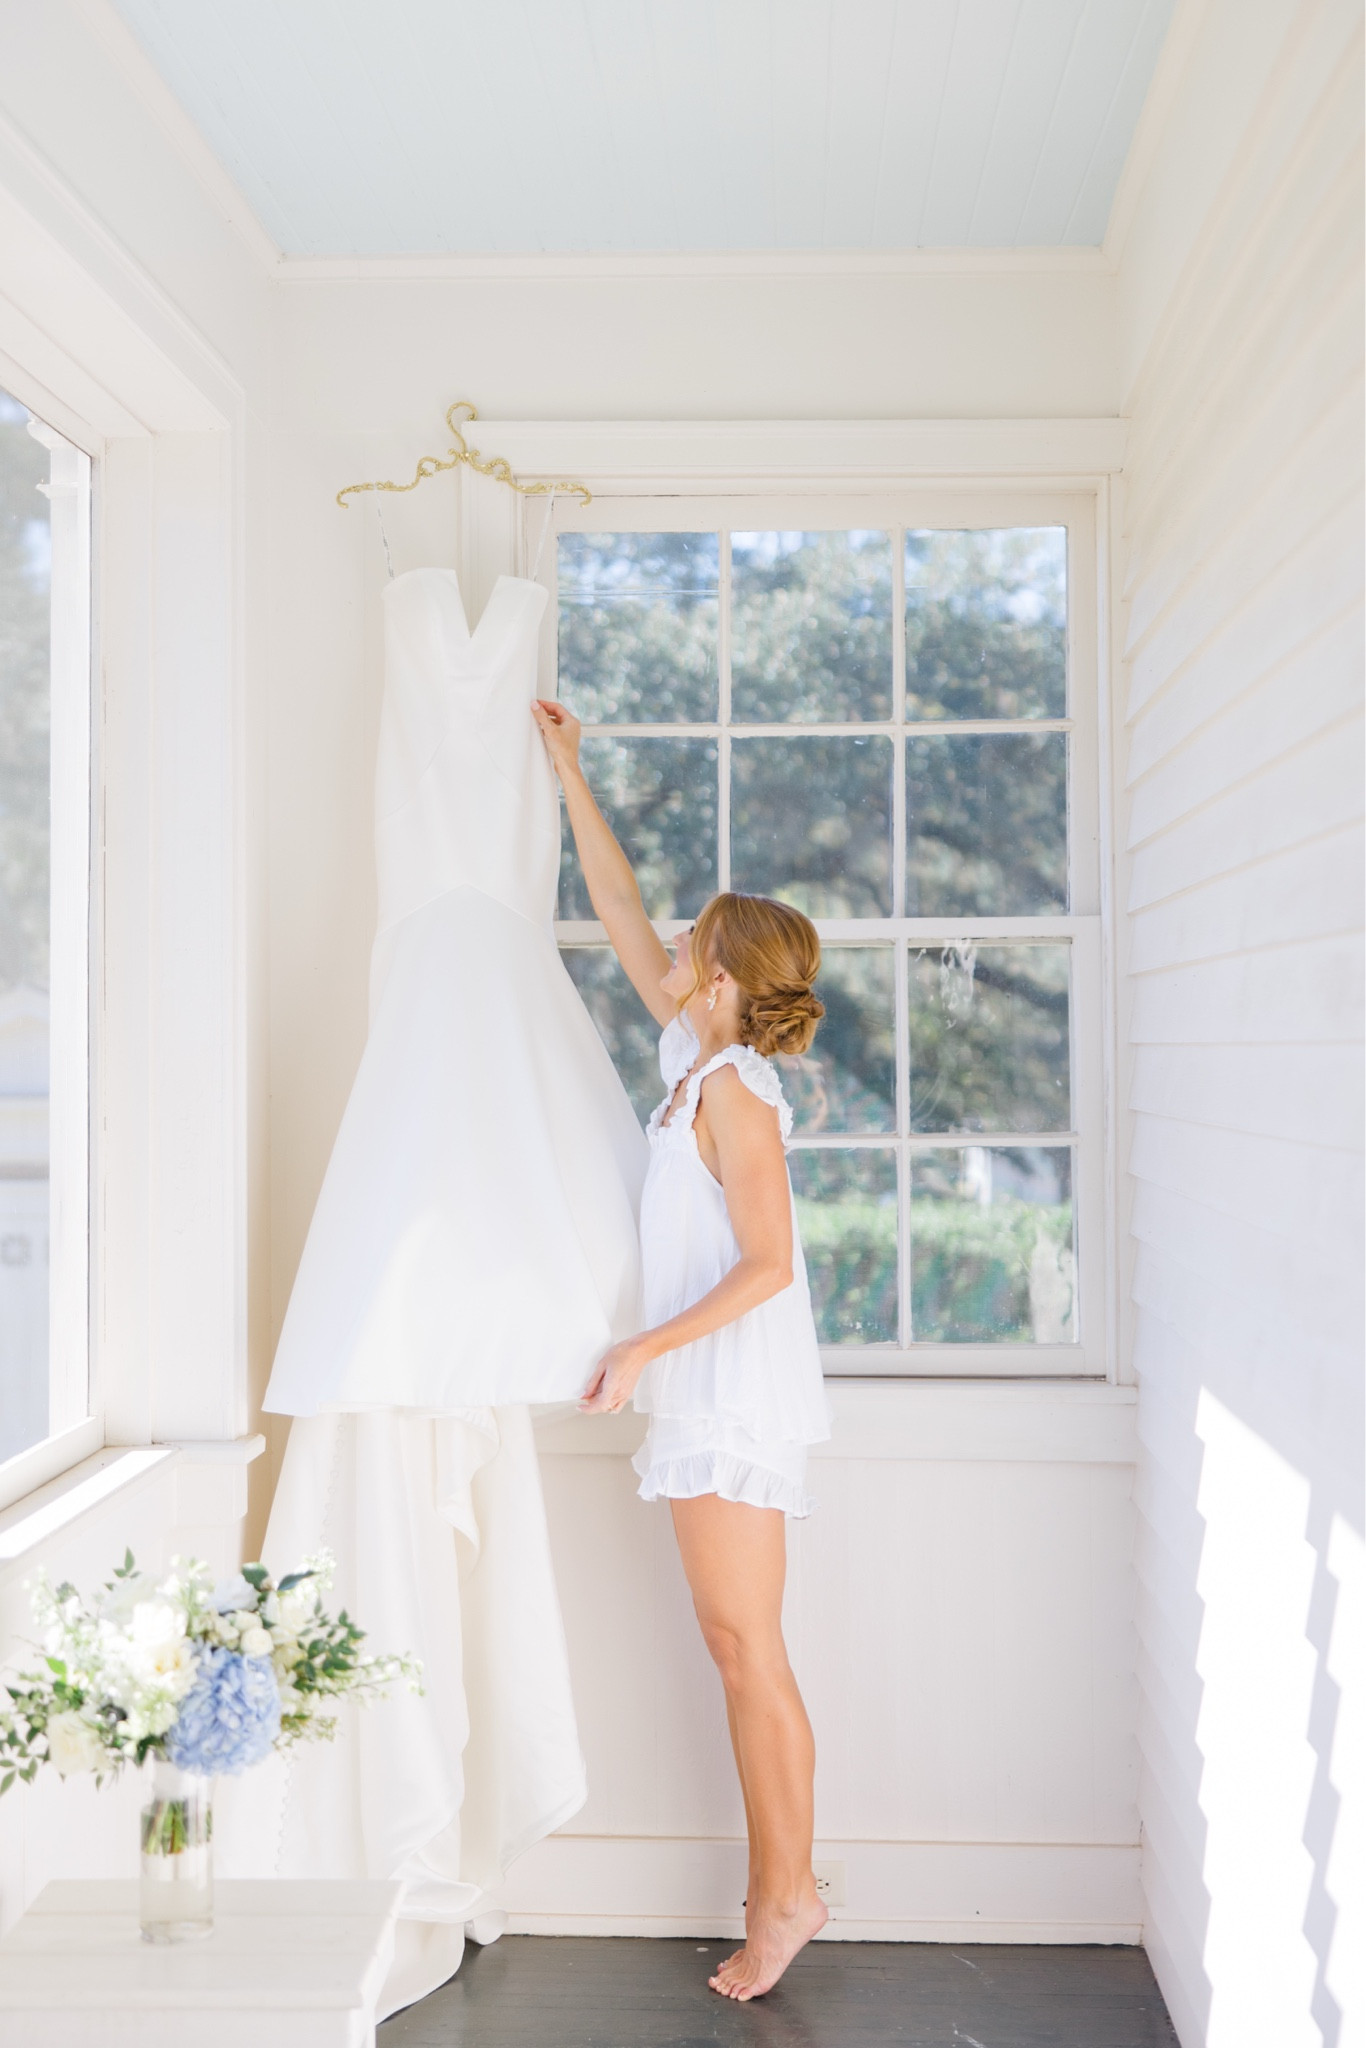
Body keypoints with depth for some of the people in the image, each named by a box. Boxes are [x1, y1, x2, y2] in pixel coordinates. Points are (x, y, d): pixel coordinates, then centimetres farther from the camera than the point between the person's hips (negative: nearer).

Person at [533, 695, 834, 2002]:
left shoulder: (733, 1092, -15)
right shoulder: (694, 1056, 10)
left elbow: (768, 1263, -19)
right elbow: (620, 912, 18)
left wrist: (645, 1350, -20)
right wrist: (568, 776, 21)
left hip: (738, 1398, -9)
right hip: (708, 1398, 9)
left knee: (748, 1652, -1)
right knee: (738, 1652, 12)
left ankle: (787, 1894, 12)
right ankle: (774, 1892, 21)